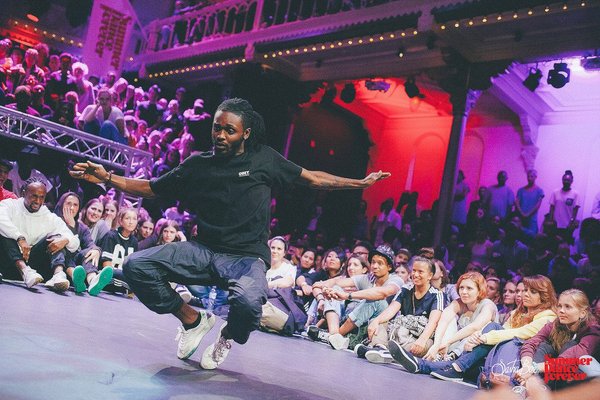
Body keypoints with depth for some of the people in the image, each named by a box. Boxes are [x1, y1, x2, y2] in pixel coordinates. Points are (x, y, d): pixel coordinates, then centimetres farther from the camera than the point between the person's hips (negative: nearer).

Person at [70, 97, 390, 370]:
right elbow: (150, 188, 13)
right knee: (135, 266, -17)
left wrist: (361, 182, 8)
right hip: (202, 249, 3)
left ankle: (227, 337, 6)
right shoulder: (198, 164, 6)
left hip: (246, 257, -3)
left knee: (249, 302, -37)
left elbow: (312, 178, 9)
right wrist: (107, 178, 1)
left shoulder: (264, 160, 2)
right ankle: (193, 320, 8)